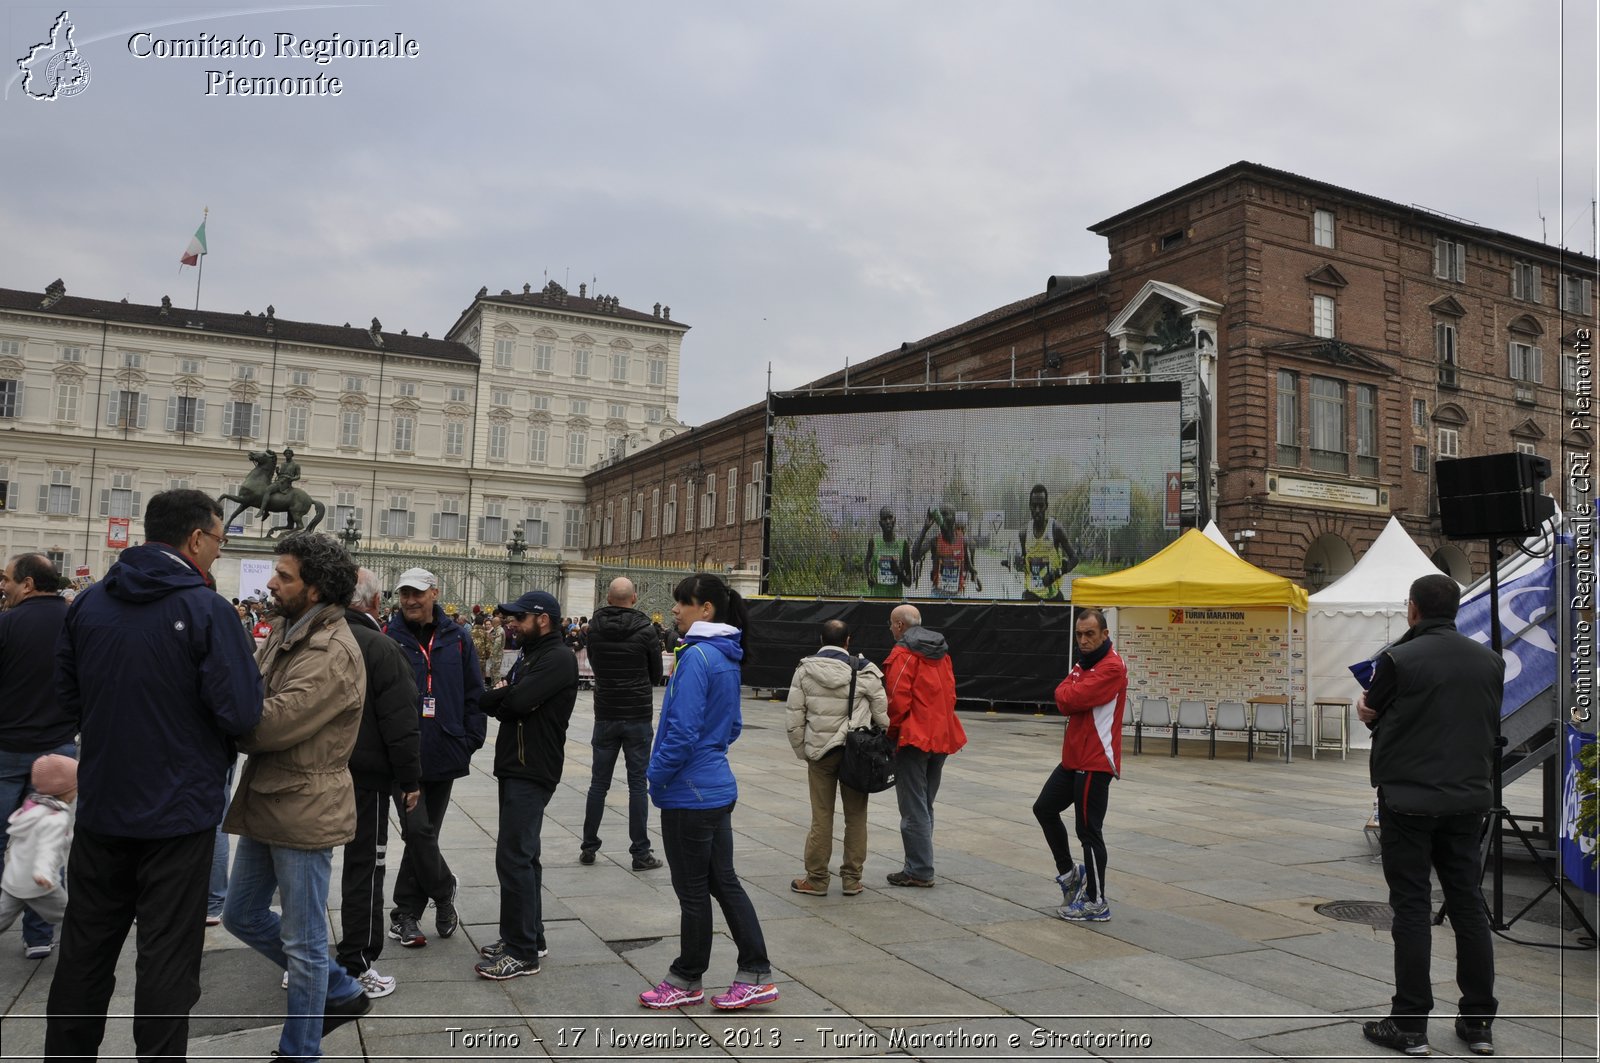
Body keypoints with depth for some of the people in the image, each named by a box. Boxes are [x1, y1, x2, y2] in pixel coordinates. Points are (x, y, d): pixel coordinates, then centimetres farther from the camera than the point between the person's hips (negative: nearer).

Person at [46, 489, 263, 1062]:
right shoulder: (206, 609, -17)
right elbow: (241, 712, -21)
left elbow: (68, 693, 11)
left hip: (101, 808, 6)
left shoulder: (88, 603, 1)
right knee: (167, 956, 6)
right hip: (178, 814, -5)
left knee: (85, 949, 19)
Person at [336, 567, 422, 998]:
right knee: (363, 867, 4)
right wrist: (409, 779, -8)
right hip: (364, 774, -6)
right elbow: (400, 723, -17)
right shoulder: (380, 648, -17)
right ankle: (356, 966, 9)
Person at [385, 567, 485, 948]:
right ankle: (444, 892, 17)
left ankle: (404, 915, 24)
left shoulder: (456, 638, 4)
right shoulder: (389, 639, -2)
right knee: (418, 830, -9)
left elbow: (474, 692, 7)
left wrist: (471, 740, 0)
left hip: (444, 755, 3)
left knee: (424, 833, 11)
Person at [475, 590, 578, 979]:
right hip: (515, 768, 10)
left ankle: (523, 953, -1)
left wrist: (497, 698, -5)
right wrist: (505, 697, -8)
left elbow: (517, 701, -24)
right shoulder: (528, 656, 18)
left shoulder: (558, 659, -14)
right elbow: (511, 702, 13)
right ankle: (529, 937, 26)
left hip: (533, 772, -10)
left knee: (514, 858, -9)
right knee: (523, 856, 15)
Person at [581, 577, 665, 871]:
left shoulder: (594, 628, -2)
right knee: (638, 785, 2)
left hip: (605, 716, 3)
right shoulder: (645, 630, -10)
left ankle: (588, 847, 19)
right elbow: (656, 674, 1)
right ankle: (640, 853, 5)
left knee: (599, 783, 12)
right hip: (638, 716, -3)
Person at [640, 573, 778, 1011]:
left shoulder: (696, 656, -19)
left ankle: (687, 981, 23)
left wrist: (657, 777, -11)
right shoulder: (727, 658, 9)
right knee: (724, 881, 15)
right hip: (719, 787, 9)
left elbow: (683, 731, -22)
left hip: (689, 794, -9)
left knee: (693, 891, 7)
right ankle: (756, 975, 19)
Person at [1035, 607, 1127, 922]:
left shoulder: (1112, 667, -16)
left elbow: (1071, 698, -24)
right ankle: (1069, 872, 30)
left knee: (1088, 831, -2)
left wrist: (1067, 689, -4)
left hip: (1095, 762, -9)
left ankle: (1097, 903, 10)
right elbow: (1063, 702, 5)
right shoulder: (1084, 663, 14)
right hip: (1074, 757, 10)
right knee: (1044, 808, 15)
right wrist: (1069, 693, -14)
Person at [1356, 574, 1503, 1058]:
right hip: (1469, 797, 5)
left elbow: (1373, 716, -3)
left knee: (1412, 909, 2)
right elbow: (1492, 726, 12)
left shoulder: (1397, 659, -14)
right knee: (1468, 905, 13)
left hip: (1408, 797, -5)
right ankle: (1479, 1022, 21)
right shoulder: (1490, 661, 3)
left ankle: (1410, 1026, 7)